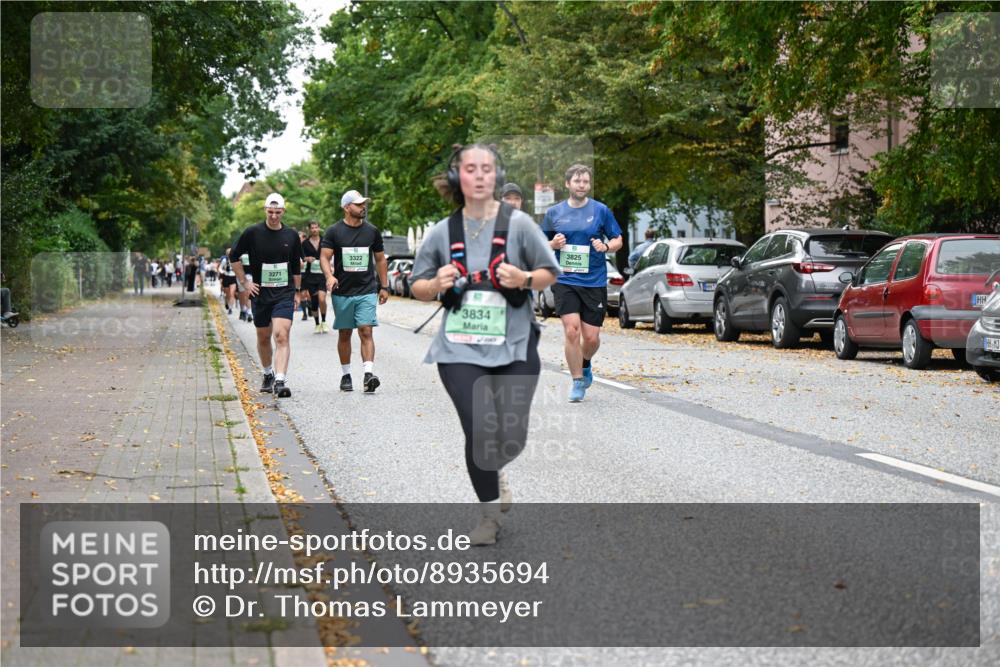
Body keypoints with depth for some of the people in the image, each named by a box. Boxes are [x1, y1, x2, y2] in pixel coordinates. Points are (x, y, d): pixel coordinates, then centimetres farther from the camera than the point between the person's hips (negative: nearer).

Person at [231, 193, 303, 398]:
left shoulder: (291, 235, 3)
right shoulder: (252, 233, -4)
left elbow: (296, 266, 15)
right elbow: (235, 257, 7)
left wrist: (297, 292, 13)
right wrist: (245, 282, 1)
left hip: (285, 294, -1)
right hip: (260, 294, 1)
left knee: (282, 336, -15)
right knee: (263, 338, 13)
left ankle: (280, 381, -21)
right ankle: (268, 374, 35)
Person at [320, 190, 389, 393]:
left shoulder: (372, 231, 7)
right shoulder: (334, 231, 0)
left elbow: (380, 259, 15)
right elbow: (324, 257, -6)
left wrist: (383, 287, 13)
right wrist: (329, 276, -25)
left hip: (367, 291, 0)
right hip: (342, 292, 0)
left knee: (366, 331, -13)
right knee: (344, 334, 8)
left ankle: (369, 373, -21)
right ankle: (345, 375, 19)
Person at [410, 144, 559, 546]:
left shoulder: (517, 224, -3)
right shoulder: (442, 232, 1)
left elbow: (550, 273, 4)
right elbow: (417, 287, 10)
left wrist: (524, 279, -17)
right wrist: (437, 285, -12)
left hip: (513, 347, 0)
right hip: (460, 349, 0)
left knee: (511, 436, -3)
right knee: (481, 430, -12)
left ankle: (493, 469, 36)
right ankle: (490, 512, 12)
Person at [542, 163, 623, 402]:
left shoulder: (601, 210, 2)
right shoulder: (554, 213, 5)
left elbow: (618, 240, 9)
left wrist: (605, 246, -13)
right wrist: (553, 244, -8)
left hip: (595, 282, 0)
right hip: (565, 281, 0)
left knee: (591, 337, 0)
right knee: (571, 330, -13)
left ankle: (585, 363, 34)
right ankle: (577, 382, 1)